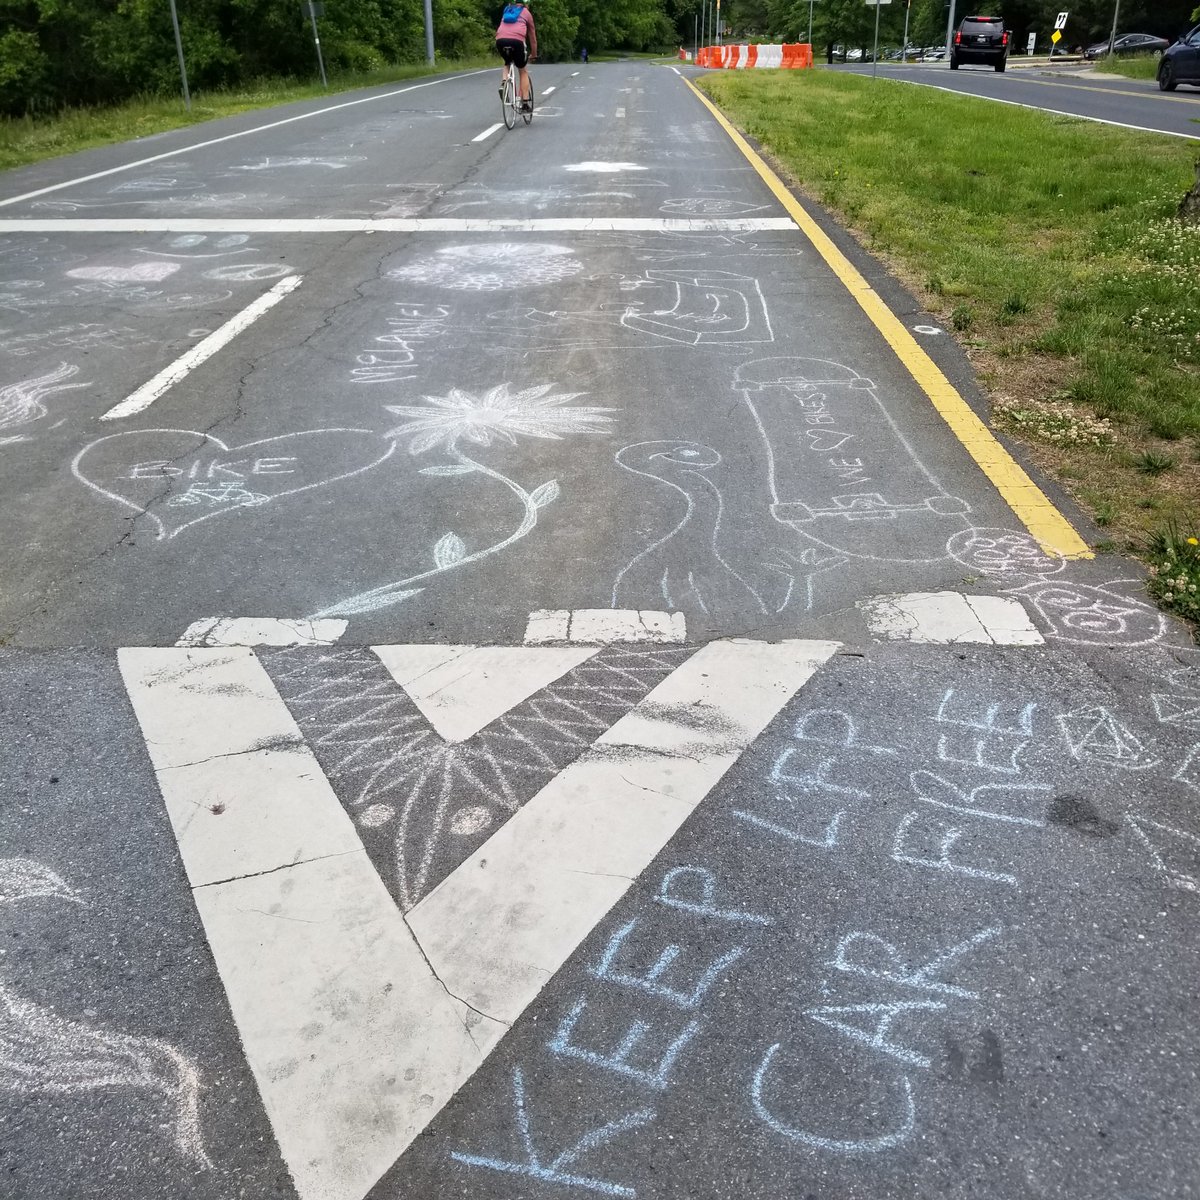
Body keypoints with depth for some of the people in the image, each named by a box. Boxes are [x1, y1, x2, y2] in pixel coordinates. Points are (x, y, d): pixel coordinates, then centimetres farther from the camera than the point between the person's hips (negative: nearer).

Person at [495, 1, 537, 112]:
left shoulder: (507, 11, 32)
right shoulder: (526, 13, 22)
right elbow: (532, 36, 29)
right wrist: (534, 54, 42)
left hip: (500, 40, 3)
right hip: (517, 41, -3)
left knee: (507, 63, 32)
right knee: (523, 71, 14)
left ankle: (503, 82, 5)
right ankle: (525, 103, 8)